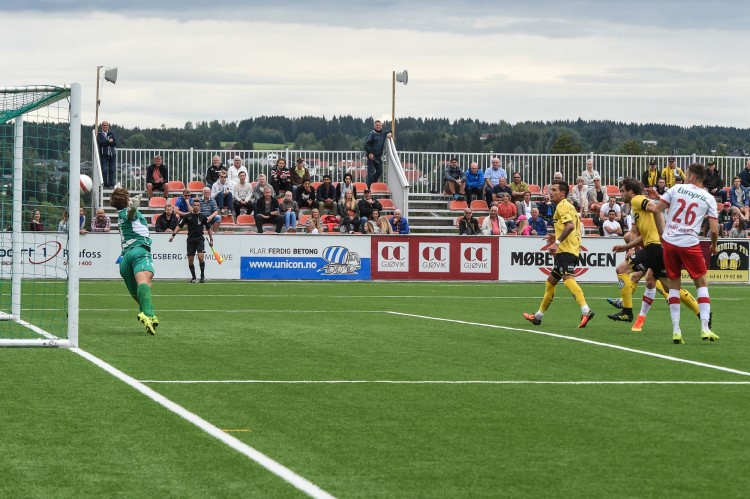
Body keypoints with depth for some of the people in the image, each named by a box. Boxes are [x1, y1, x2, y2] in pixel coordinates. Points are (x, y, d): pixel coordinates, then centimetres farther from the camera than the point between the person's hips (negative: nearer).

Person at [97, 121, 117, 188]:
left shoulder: (111, 133, 12)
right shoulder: (99, 134, 5)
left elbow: (115, 143, 1)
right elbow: (100, 142, -13)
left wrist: (105, 142, -9)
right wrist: (109, 141, -10)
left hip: (112, 154, 2)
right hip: (103, 155, -2)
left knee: (112, 170, 0)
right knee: (104, 170, -5)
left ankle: (111, 185, 4)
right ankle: (105, 185, 1)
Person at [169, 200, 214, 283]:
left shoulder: (203, 216, 3)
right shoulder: (187, 216, 3)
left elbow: (208, 228, 12)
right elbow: (179, 226, 4)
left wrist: (211, 239, 11)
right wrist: (173, 234, -9)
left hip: (200, 239, -2)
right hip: (190, 239, 2)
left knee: (201, 257, -18)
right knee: (190, 260, 2)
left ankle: (202, 275, -4)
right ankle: (193, 277, 17)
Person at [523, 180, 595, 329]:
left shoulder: (562, 206, -7)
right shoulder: (568, 206, 24)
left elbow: (570, 226, -23)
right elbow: (575, 229, 27)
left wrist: (558, 242, -24)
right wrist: (556, 238, 21)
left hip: (566, 250, -11)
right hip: (564, 251, 11)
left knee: (568, 279, -26)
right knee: (550, 281, 19)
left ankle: (586, 311, -43)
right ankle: (538, 316, 30)